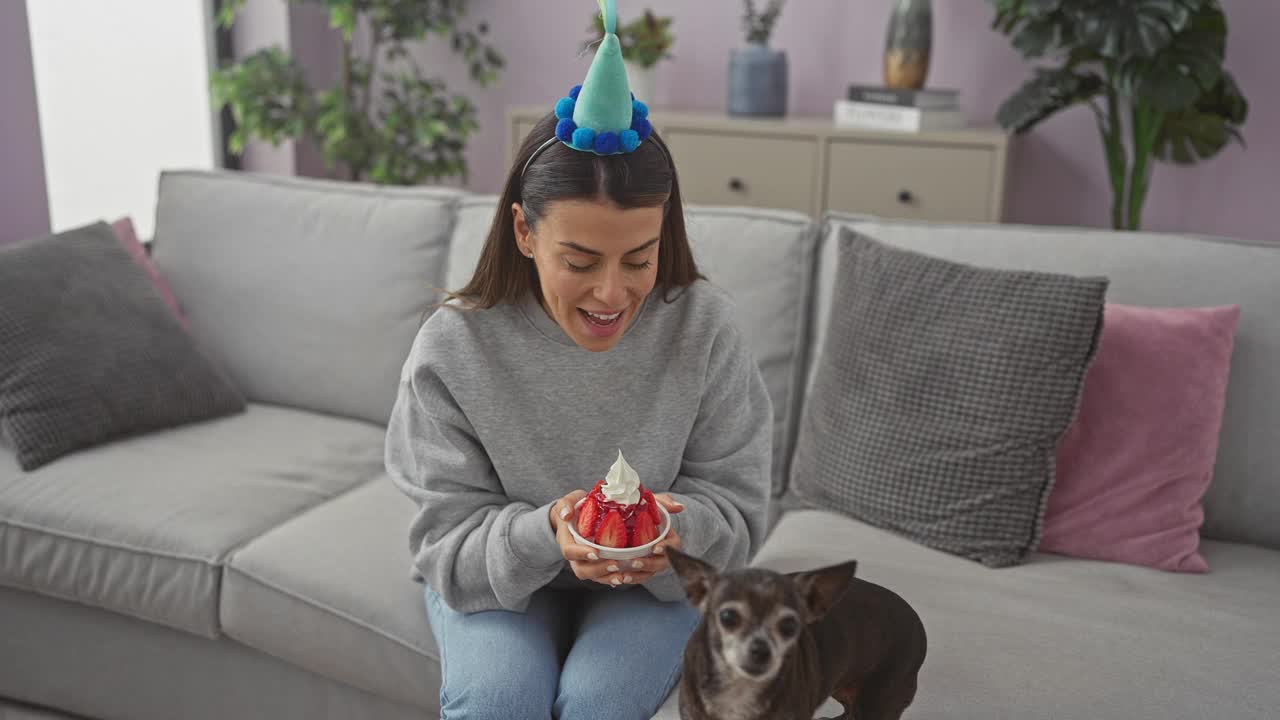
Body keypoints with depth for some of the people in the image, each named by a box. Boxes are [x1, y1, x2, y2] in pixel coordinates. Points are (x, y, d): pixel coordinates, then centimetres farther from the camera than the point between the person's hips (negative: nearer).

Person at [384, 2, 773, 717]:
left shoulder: (706, 328, -18)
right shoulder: (454, 347, -20)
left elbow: (737, 512, -10)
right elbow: (447, 544, -13)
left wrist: (680, 531, -32)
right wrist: (544, 536, -34)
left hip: (658, 580, 0)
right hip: (496, 576, 0)